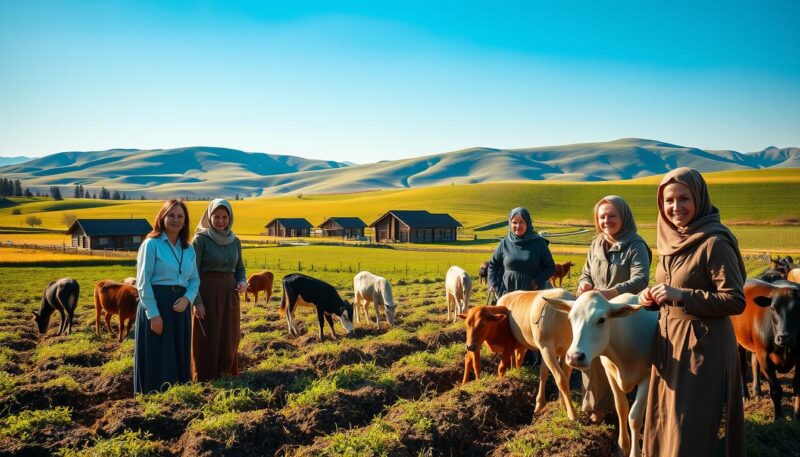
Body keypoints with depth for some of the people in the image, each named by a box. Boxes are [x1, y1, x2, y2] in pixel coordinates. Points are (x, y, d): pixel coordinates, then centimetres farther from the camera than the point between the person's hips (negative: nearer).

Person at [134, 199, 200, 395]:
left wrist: (187, 298, -9)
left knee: (179, 358, 11)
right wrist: (153, 314, -17)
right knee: (156, 360, 0)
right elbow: (143, 282, -10)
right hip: (155, 305, -6)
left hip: (180, 307, 6)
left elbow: (195, 279, 13)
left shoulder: (188, 249, 12)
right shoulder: (151, 243, -5)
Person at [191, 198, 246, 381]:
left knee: (229, 339, 9)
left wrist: (242, 282, -4)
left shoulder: (235, 241, 8)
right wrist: (197, 301, -15)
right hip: (207, 294, -5)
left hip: (229, 295, 5)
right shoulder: (200, 239, -7)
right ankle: (205, 380, 11)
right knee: (207, 339, 0)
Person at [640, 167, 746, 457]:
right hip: (669, 341, 8)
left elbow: (736, 301, -19)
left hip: (703, 346, -8)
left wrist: (680, 296, -24)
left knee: (690, 429, 1)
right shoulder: (672, 240, 8)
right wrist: (654, 298, 0)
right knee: (666, 422, 17)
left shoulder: (714, 243, -17)